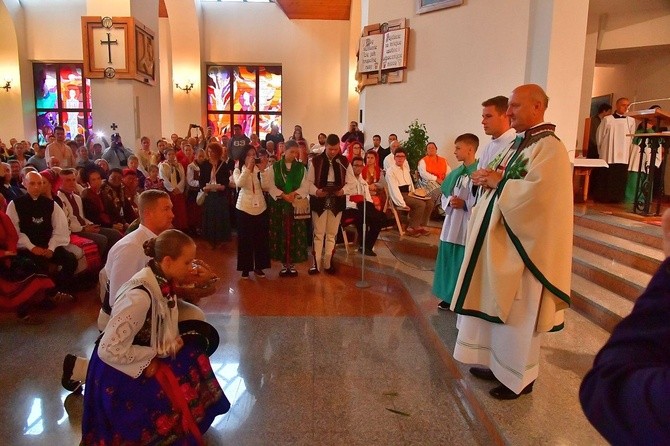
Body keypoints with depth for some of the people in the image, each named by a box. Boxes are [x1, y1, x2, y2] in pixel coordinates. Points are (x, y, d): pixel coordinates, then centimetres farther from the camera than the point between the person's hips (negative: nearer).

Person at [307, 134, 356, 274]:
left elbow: (352, 182, 3)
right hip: (319, 202, -2)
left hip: (337, 202, 2)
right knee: (318, 234, 2)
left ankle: (328, 263, 21)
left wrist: (343, 190, -16)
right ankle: (316, 263, 11)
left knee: (331, 234, 10)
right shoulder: (316, 161, -2)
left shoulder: (344, 162, 2)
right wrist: (316, 191, -20)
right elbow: (309, 181, 0)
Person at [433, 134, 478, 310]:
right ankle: (450, 296, 26)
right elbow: (444, 195, 16)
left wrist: (465, 204, -21)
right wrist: (449, 202, -4)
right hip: (451, 224, 7)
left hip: (468, 226, -7)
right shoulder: (456, 172, 10)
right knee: (449, 259, 13)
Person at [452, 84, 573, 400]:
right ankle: (500, 363, 30)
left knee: (518, 312, 1)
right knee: (499, 305, 15)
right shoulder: (520, 143, 14)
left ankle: (520, 376, 17)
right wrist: (490, 181, -3)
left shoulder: (549, 147, -14)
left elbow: (535, 193, -27)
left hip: (524, 243, -9)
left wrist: (499, 182, -15)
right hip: (502, 238, 9)